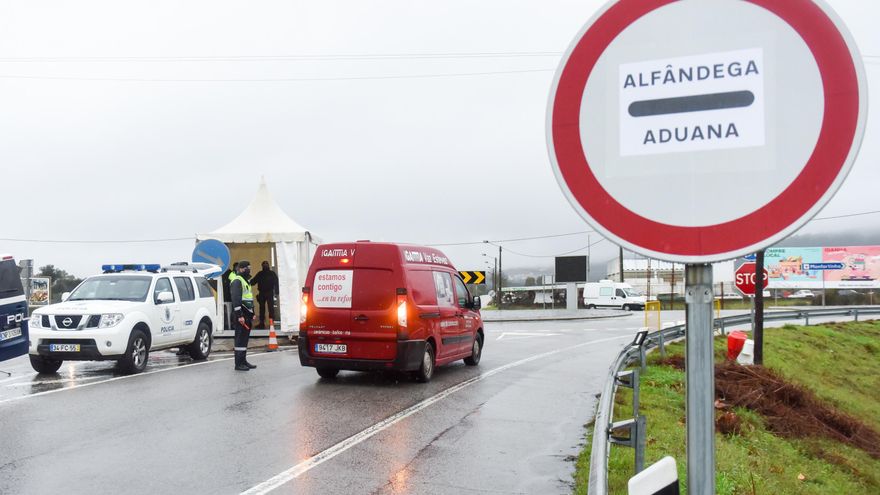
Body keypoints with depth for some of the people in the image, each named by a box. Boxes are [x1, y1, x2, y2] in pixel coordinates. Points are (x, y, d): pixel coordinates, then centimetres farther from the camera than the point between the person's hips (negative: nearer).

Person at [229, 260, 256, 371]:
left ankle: (243, 361, 20)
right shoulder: (237, 281, -12)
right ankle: (238, 364, -6)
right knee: (240, 339, -8)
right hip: (241, 315, -10)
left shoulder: (245, 281, 21)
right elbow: (236, 299, -20)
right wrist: (239, 315, -25)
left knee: (244, 339, 14)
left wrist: (252, 314, 22)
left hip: (247, 315, 10)